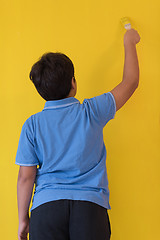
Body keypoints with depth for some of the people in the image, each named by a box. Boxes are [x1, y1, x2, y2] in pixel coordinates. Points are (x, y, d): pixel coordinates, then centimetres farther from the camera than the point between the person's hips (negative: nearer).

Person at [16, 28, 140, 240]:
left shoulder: (33, 124, 2)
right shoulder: (92, 112, 0)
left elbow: (26, 177, 2)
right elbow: (131, 81, 15)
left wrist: (23, 219, 13)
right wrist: (129, 43, 29)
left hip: (46, 206, 1)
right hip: (90, 204, 0)